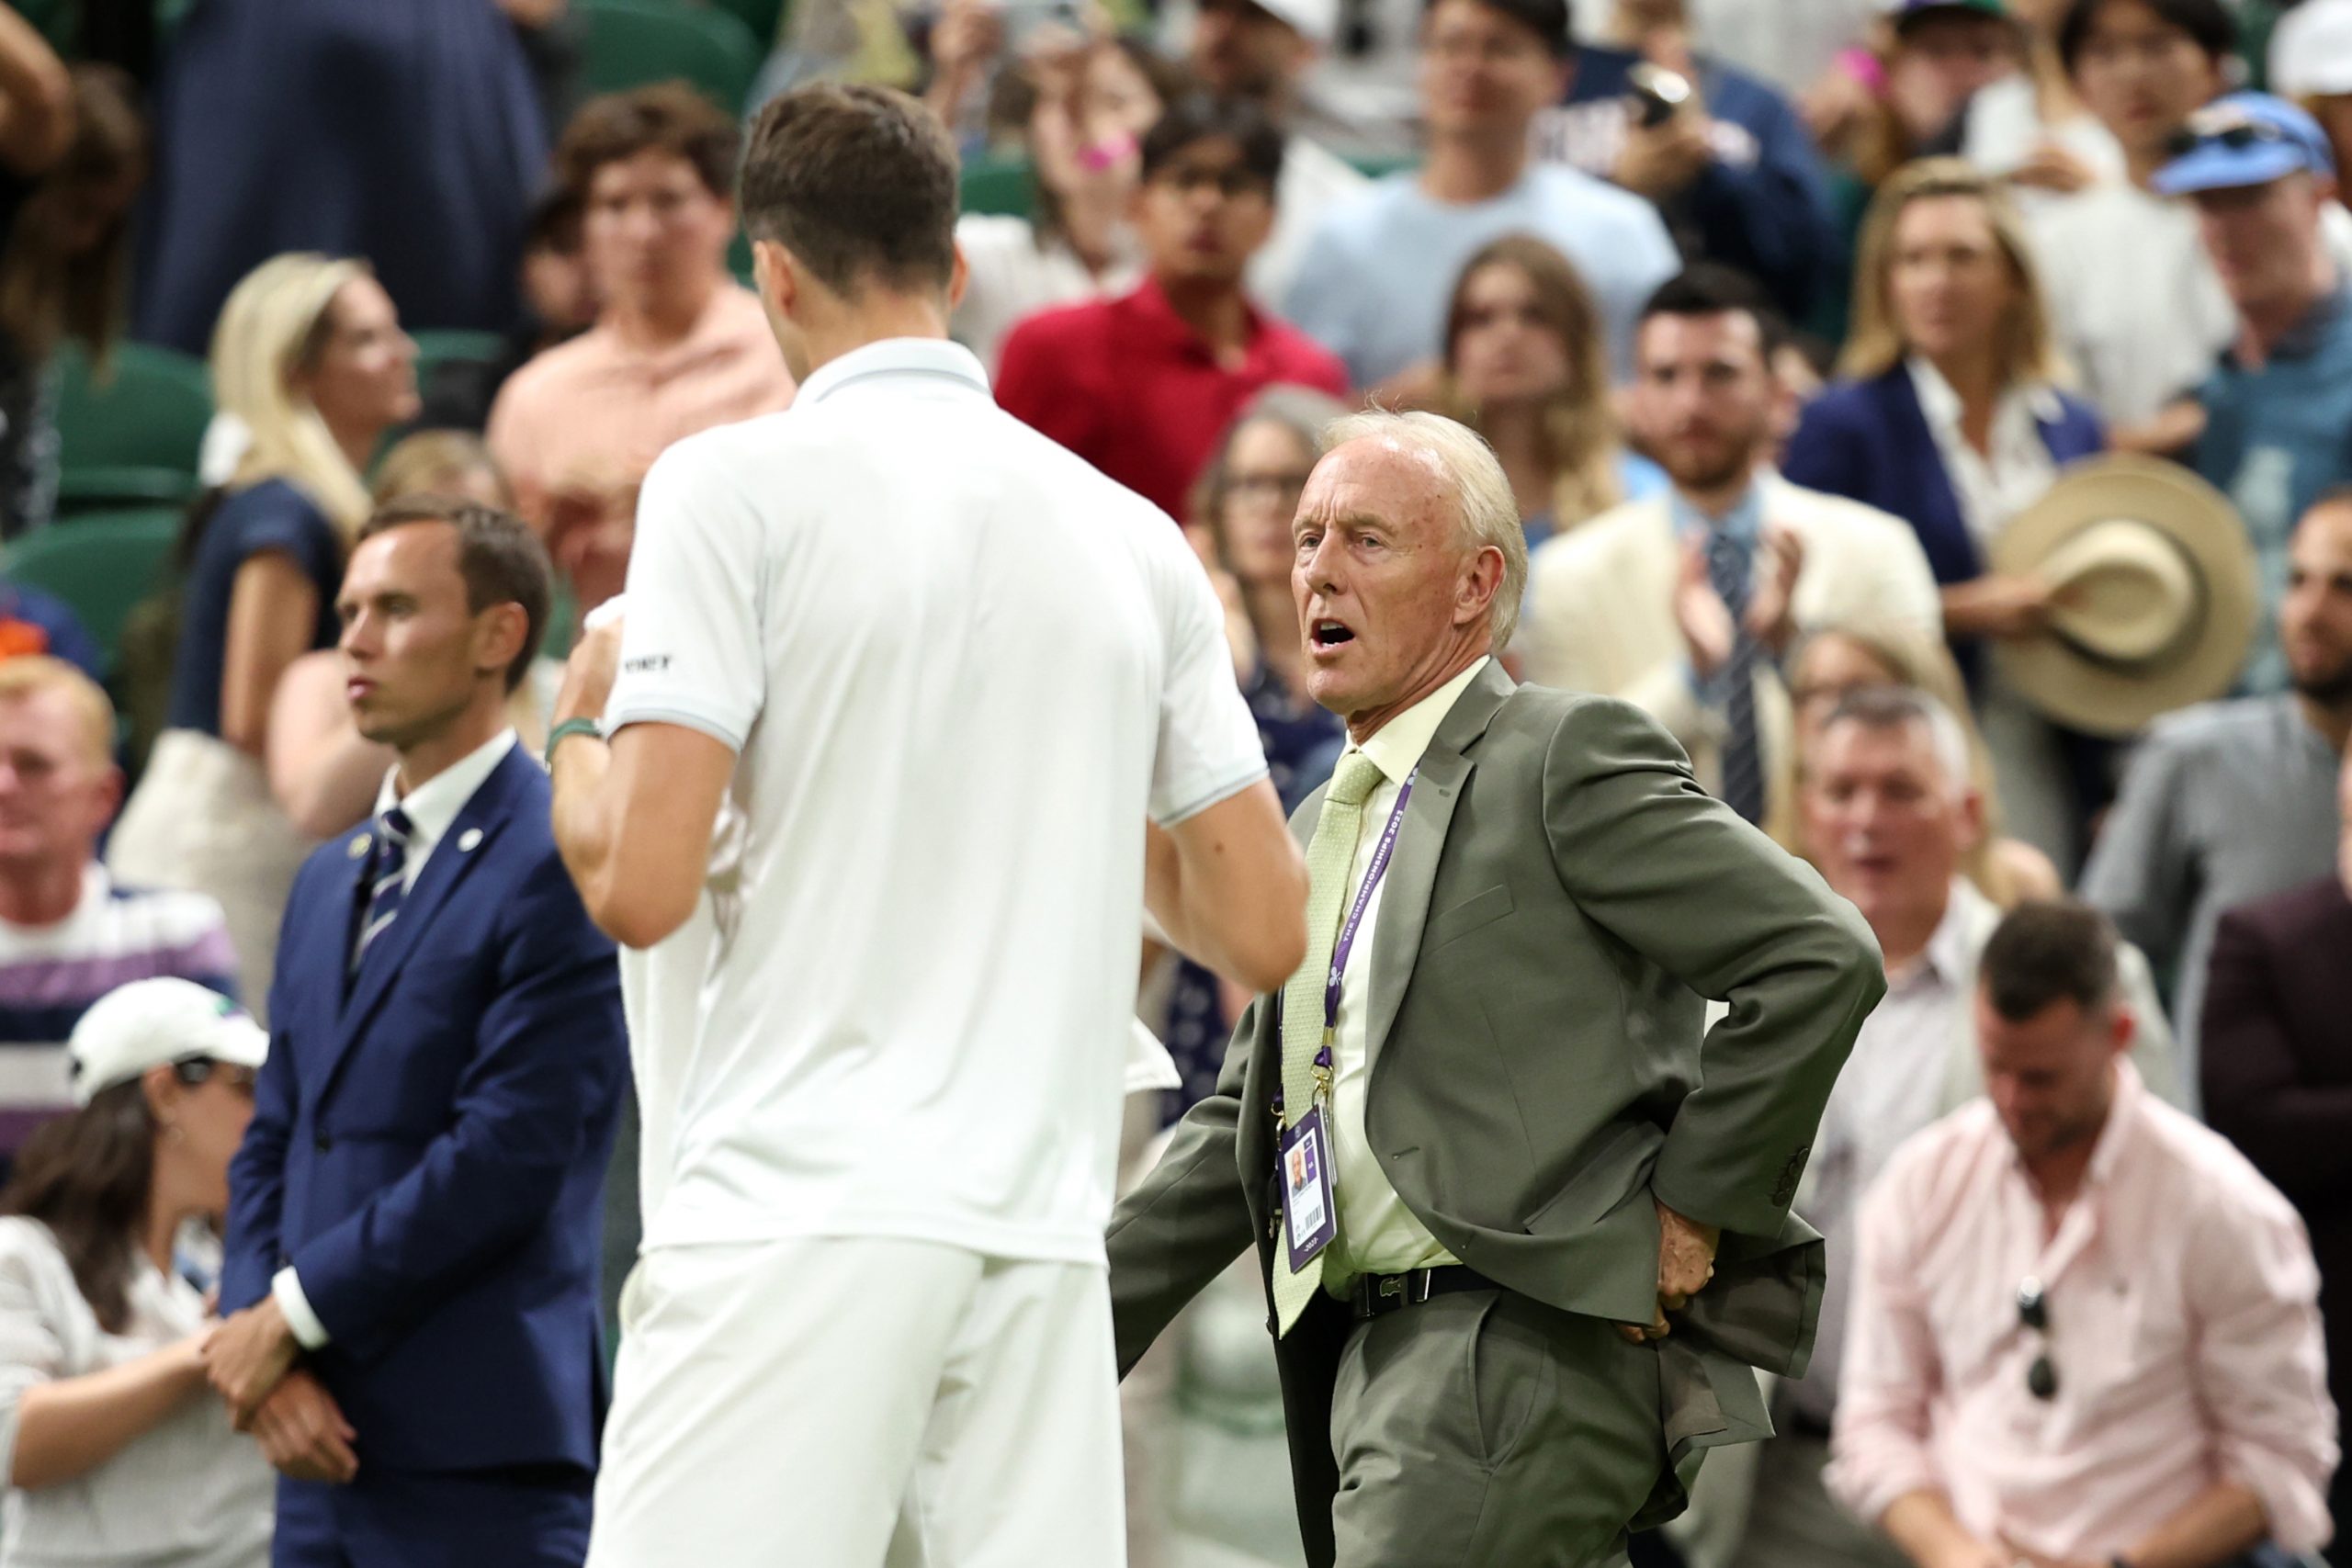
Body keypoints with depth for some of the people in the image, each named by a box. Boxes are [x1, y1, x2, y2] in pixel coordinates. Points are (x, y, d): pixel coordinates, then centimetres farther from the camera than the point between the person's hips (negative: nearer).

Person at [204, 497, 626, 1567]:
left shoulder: (560, 866, -7)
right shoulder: (329, 882, 21)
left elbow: (510, 1155, -15)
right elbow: (271, 1144, 18)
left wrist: (291, 1314, -9)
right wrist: (265, 1362, 0)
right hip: (327, 1447, 8)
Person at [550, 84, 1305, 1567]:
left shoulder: (739, 484, -2)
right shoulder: (1133, 537, 12)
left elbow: (642, 884, -8)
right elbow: (1265, 927, 12)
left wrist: (581, 726, 13)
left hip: (796, 1215, -5)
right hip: (1041, 1241, 5)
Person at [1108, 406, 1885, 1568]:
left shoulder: (1565, 758, -4)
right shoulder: (1324, 828, 22)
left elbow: (1821, 961, -12)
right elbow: (1240, 1132, 26)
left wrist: (1690, 1208, -10)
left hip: (1526, 1349, -9)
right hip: (1379, 1361, 9)